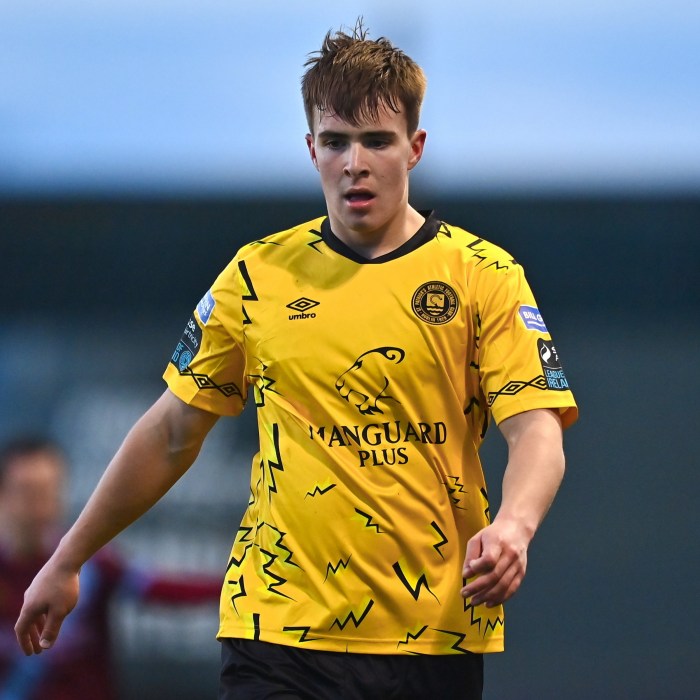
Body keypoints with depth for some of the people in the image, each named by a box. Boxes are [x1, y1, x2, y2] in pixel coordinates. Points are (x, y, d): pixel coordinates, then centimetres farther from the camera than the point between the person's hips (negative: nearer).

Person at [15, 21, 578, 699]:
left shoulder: (483, 275, 1)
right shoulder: (257, 274, 6)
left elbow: (536, 427, -7)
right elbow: (172, 430, 14)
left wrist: (514, 525, -28)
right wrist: (66, 562, 16)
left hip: (438, 638, 0)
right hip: (277, 635, 1)